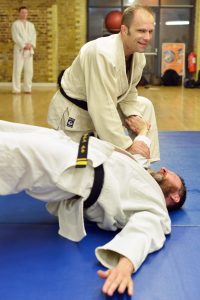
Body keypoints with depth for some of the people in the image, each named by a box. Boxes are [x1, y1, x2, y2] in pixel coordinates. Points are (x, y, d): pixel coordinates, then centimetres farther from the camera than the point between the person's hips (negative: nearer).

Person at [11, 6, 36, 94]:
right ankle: (16, 89, -7)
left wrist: (30, 44, -10)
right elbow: (16, 37, -8)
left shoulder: (31, 25, 18)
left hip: (29, 50, 5)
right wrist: (24, 45, -15)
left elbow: (33, 36, 9)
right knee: (17, 70, -8)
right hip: (19, 49, -4)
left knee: (29, 70, 2)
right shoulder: (15, 24, 2)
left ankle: (28, 88, 8)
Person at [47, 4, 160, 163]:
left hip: (105, 104, 8)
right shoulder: (102, 54, -35)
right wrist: (126, 145, -32)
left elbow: (128, 91, 7)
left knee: (144, 107, 1)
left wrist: (132, 115, -14)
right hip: (73, 113, -8)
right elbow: (101, 108, -36)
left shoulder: (138, 56, -8)